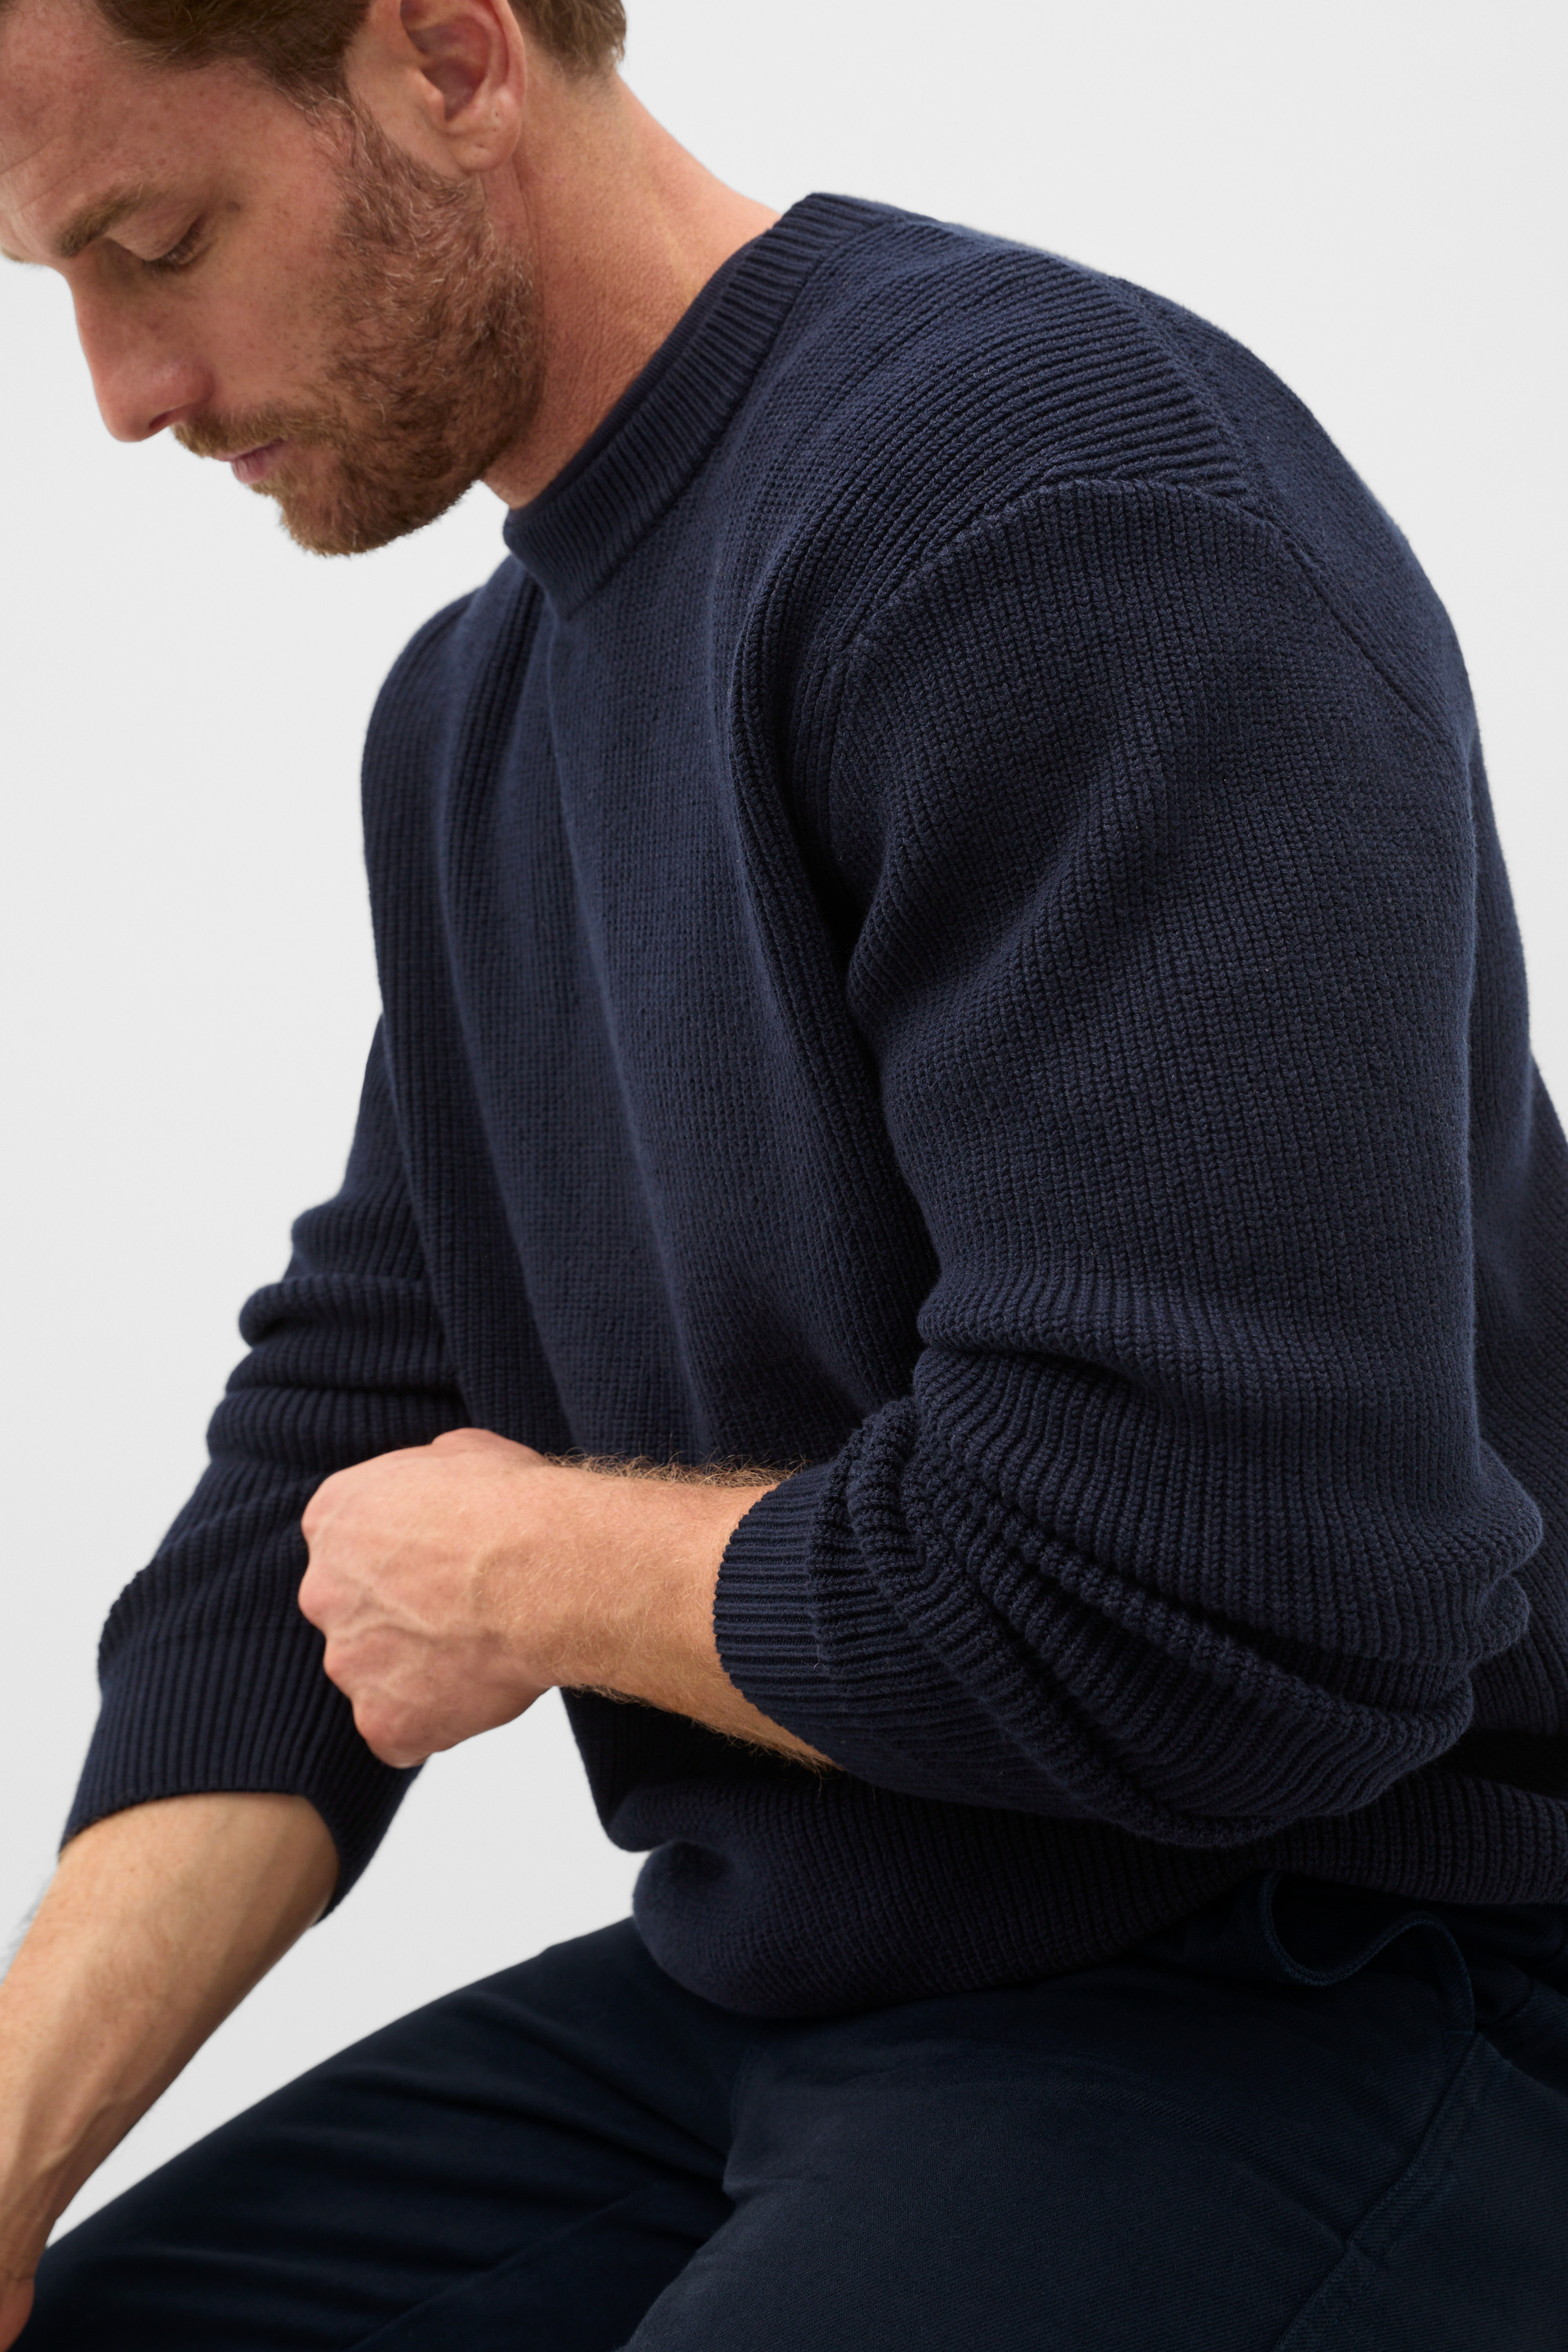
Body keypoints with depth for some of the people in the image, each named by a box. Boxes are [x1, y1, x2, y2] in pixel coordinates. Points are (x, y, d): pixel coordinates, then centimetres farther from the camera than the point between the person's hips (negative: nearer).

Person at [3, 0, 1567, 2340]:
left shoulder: (1060, 510, -21)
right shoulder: (466, 713, 10)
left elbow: (1202, 1612, -28)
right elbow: (348, 1439, 9)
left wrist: (537, 1570, -10)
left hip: (1354, 2024, -8)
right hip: (775, 1989, 8)